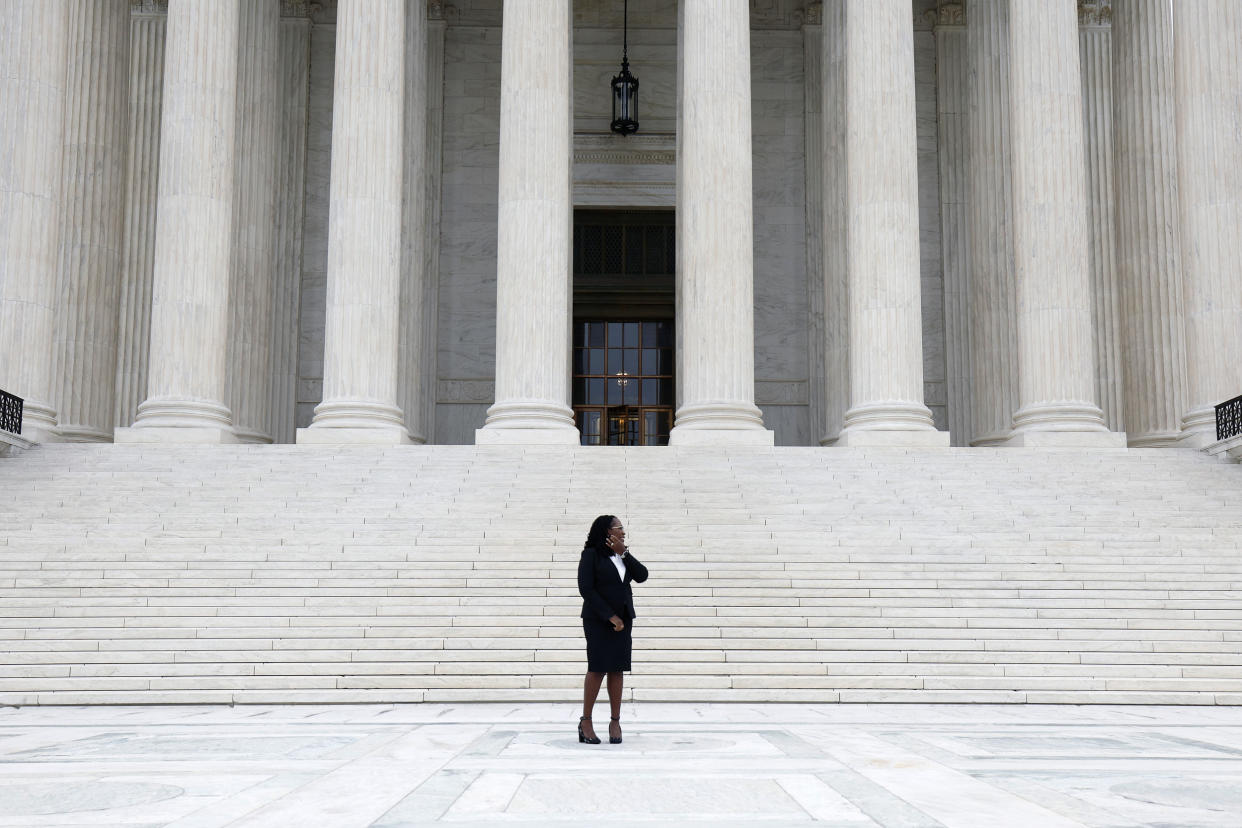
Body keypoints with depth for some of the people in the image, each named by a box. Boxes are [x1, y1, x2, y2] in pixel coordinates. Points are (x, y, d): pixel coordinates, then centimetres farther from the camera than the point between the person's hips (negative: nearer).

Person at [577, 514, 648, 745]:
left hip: (623, 620, 5)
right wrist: (610, 616, -14)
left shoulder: (622, 556, 13)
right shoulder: (591, 555, -4)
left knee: (617, 670, 3)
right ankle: (585, 721, -1)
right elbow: (586, 589, -11)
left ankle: (615, 721, 5)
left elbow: (642, 576, 2)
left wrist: (624, 553, -7)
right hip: (598, 621, -5)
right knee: (597, 669, -8)